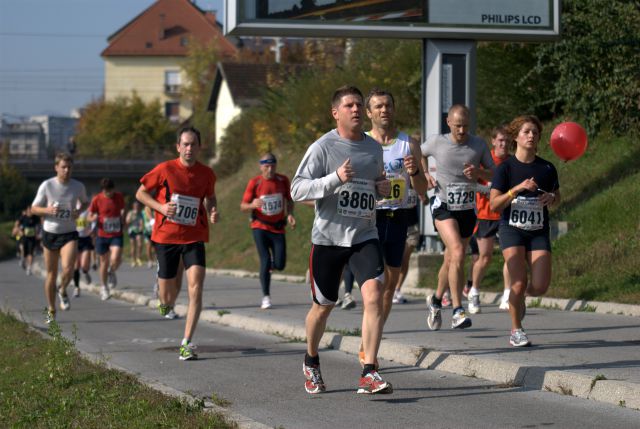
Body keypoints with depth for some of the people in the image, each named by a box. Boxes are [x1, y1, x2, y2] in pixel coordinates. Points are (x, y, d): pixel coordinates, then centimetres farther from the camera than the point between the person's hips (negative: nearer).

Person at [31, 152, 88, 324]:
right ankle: (51, 310, 21)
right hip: (50, 232, 0)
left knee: (68, 268, -22)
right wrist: (48, 210, -21)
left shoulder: (78, 186, -3)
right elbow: (34, 208, 0)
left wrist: (79, 210, -6)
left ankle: (63, 291, 11)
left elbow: (85, 202, 17)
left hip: (69, 234, 0)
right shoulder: (47, 185, -8)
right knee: (51, 274, 6)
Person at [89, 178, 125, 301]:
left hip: (117, 235, 0)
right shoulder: (97, 199, -6)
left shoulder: (119, 197, -1)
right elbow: (90, 217, 0)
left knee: (115, 259, -21)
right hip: (102, 235, 0)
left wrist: (123, 223, 12)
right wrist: (94, 218, -21)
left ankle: (111, 273, 15)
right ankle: (104, 287, 29)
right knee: (104, 262, 8)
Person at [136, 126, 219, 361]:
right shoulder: (165, 170, -7)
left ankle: (186, 343, -12)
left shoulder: (207, 174, 1)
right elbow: (140, 193, 2)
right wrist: (161, 207, -14)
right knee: (168, 297, 4)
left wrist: (212, 212, -1)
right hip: (166, 237, -1)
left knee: (196, 286, -17)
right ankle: (165, 301, 45)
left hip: (194, 238, 1)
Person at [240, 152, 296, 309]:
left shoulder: (283, 180, 0)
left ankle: (267, 267, 35)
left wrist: (289, 214, -4)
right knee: (265, 261, -13)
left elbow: (289, 200, 15)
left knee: (279, 265, -2)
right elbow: (243, 206, -5)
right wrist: (252, 205, -27)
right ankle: (266, 297, -2)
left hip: (278, 228, 3)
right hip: (260, 227, -3)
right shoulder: (254, 182, -8)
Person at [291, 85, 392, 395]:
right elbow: (297, 190, -13)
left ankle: (369, 373, -18)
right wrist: (335, 178, -25)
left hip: (365, 236, 3)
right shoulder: (322, 147, -7)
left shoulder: (374, 147, 10)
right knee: (323, 306, 9)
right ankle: (311, 362, 37)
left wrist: (382, 188, 4)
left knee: (373, 294, -19)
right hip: (328, 237, -3)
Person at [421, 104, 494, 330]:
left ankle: (436, 299, 38)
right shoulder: (436, 142, -3)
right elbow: (420, 154, 18)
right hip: (443, 207, -3)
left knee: (451, 260, 11)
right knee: (457, 252, -23)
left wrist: (478, 172, -14)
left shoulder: (478, 145, 0)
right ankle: (458, 311, -24)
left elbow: (494, 175, 7)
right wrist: (425, 174, 0)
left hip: (467, 209, 3)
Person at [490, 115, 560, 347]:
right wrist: (517, 189, -21)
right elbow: (494, 204, -9)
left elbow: (557, 195, 20)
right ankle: (516, 331, 6)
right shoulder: (506, 167, -5)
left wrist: (551, 198, -4)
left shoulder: (547, 168, 4)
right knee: (519, 283, -15)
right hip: (512, 229, -3)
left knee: (540, 286, -9)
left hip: (539, 232, 3)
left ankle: (519, 296, 28)